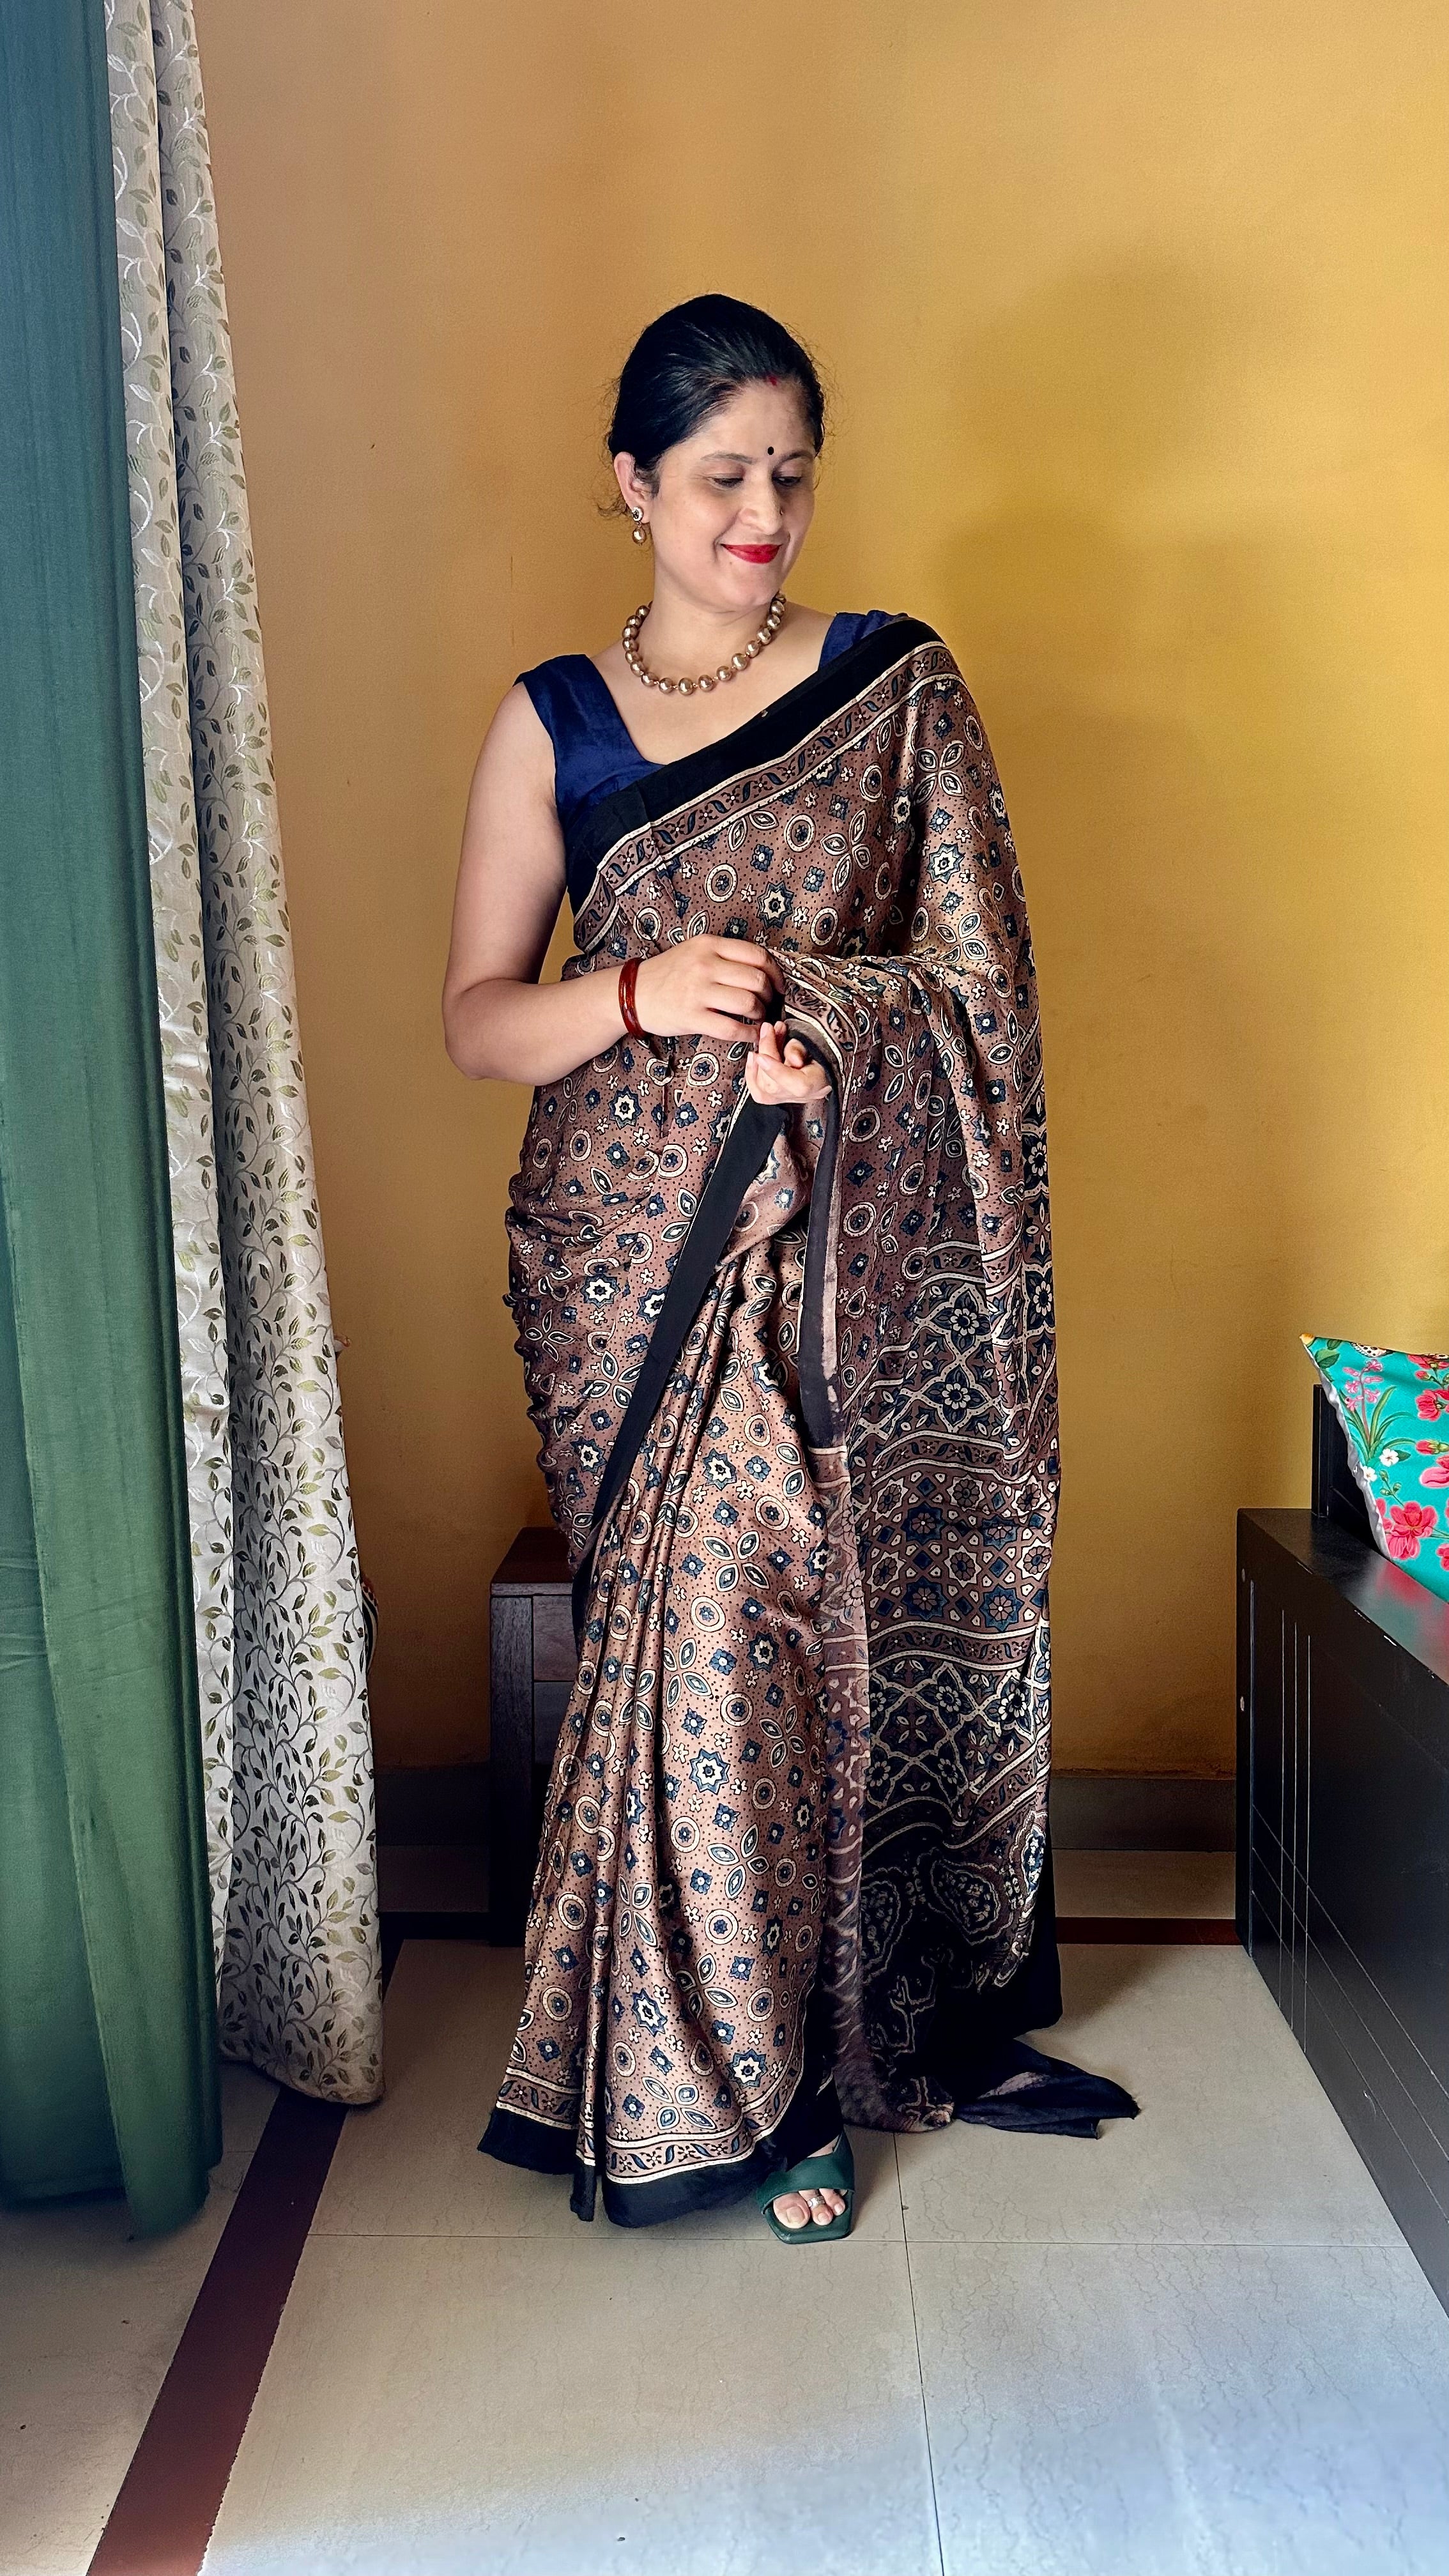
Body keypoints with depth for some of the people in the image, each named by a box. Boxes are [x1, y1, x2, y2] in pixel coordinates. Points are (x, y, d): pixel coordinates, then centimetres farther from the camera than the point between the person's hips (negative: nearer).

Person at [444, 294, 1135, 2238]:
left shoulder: (897, 689, 7)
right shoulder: (554, 723, 8)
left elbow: (978, 981, 2)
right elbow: (476, 1021, 4)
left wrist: (802, 1017, -15)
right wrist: (642, 996, -14)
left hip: (851, 1249, 0)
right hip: (637, 1252, 0)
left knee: (842, 1616, 2)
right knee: (709, 1625, -1)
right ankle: (740, 2076, 18)